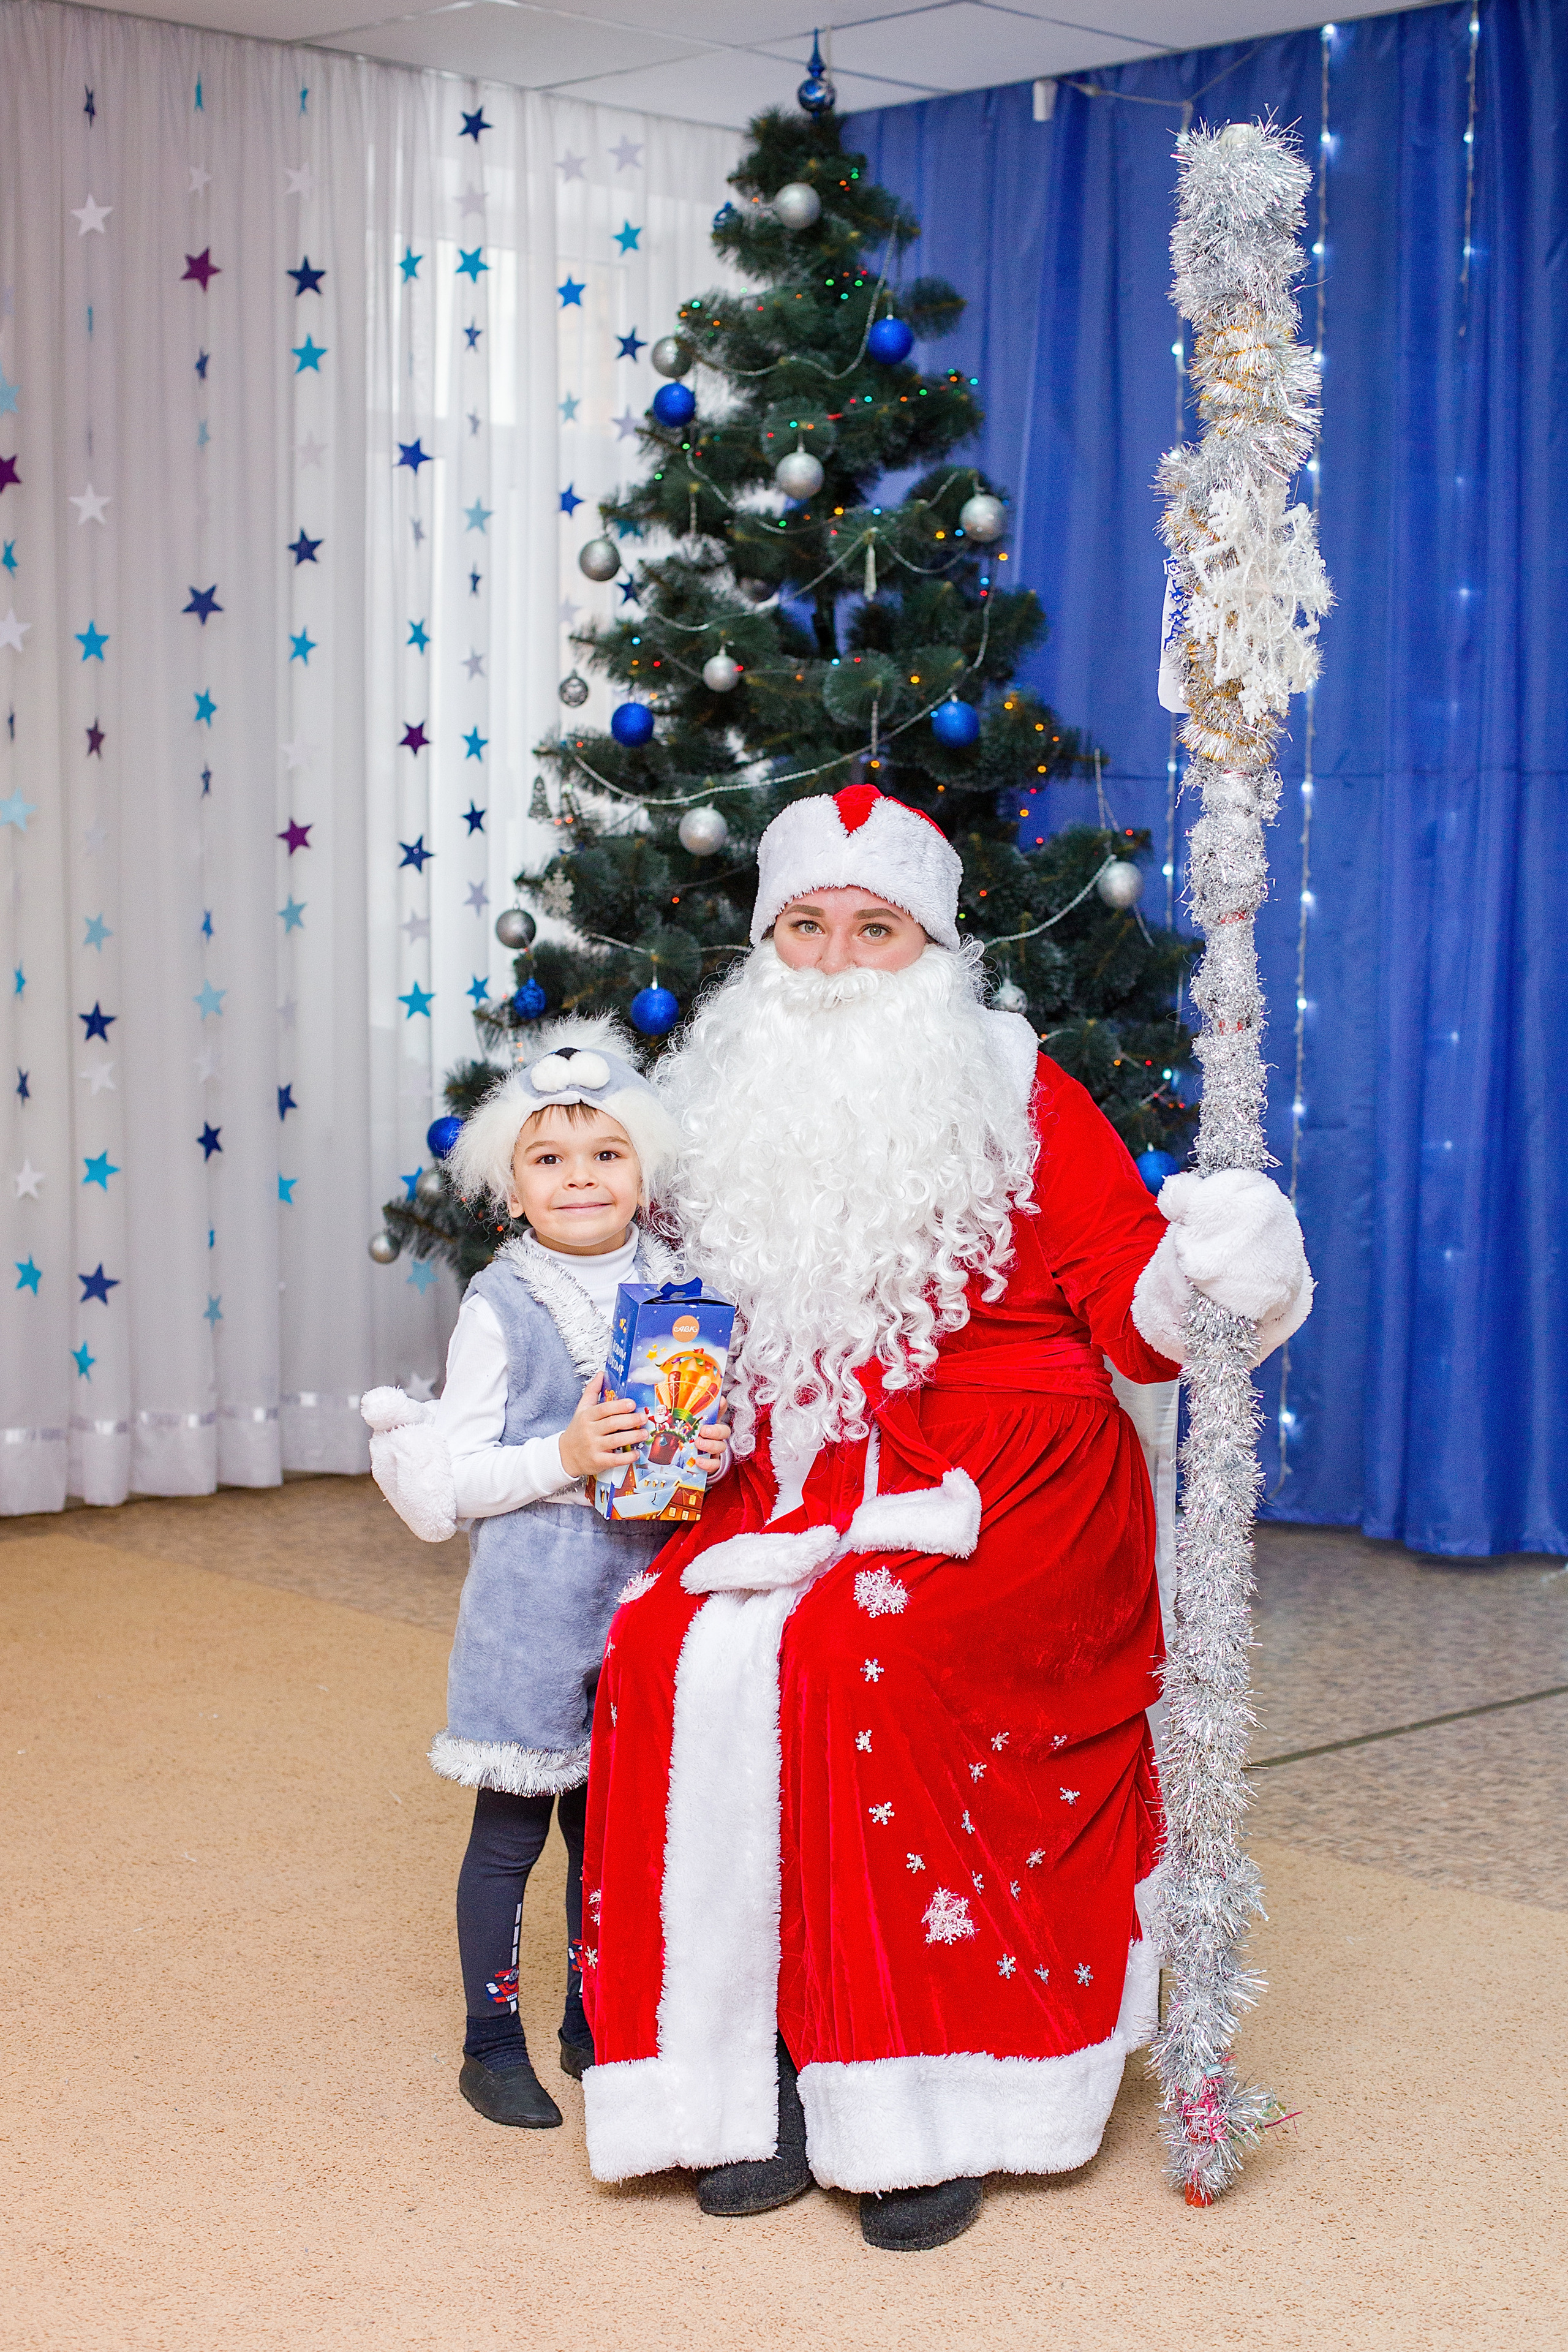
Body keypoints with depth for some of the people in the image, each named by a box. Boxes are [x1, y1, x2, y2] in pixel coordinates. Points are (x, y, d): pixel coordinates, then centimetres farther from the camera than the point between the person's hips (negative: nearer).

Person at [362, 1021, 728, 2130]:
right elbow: (451, 1475, -8)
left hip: (641, 1597, 4)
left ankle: (595, 2026, 31)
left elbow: (706, 1422, 15)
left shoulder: (675, 1291, 5)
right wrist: (562, 1457, -20)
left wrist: (715, 1454, -7)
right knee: (511, 1831, 3)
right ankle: (493, 2044, 18)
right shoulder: (501, 1308, -8)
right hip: (530, 1610, -4)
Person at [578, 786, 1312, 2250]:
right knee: (671, 1652, -24)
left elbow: (1127, 1312, -4)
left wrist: (1196, 1277, -23)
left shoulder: (1015, 1091, 1)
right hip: (799, 1483, 4)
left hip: (1006, 1483, -4)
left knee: (858, 1649, -31)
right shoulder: (729, 1112, 12)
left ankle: (922, 2103, -18)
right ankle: (747, 2078, -14)